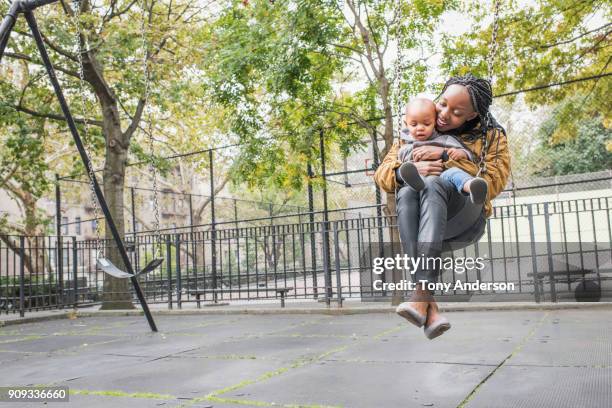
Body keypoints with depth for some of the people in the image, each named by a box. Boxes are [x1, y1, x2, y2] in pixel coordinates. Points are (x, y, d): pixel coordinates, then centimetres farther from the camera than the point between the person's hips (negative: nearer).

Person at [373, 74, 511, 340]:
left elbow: (494, 183, -6)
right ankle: (430, 309, -44)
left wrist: (446, 155, -15)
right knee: (407, 191, -35)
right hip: (423, 219, 2)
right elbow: (382, 174, 5)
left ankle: (421, 293, -45)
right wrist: (410, 169, -19)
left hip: (465, 219, -2)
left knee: (432, 184, -35)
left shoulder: (490, 137, 11)